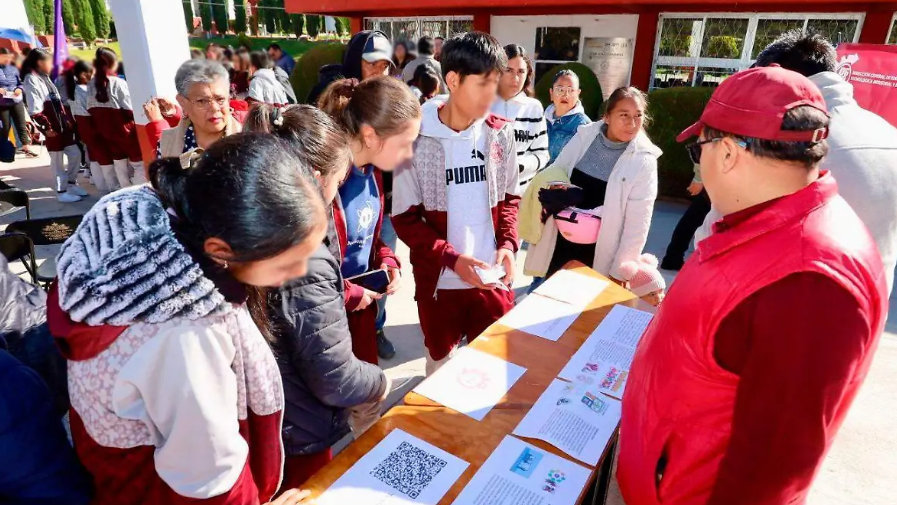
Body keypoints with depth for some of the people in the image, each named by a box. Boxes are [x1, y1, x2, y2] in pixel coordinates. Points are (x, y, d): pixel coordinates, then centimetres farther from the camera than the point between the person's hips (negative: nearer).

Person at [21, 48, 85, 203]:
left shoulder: (44, 78, 16)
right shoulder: (31, 79, -12)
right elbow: (35, 110, -19)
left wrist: (68, 120, 15)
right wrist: (46, 127, -21)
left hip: (63, 125, 8)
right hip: (52, 128, -8)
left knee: (75, 154, 12)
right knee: (58, 160, 0)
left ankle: (71, 184, 26)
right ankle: (62, 192, 10)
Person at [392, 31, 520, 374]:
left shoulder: (500, 135, -1)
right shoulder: (418, 139, -13)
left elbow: (510, 198, 9)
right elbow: (404, 217, -10)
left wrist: (507, 245, -9)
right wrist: (452, 259, -20)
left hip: (493, 277, 3)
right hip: (439, 279, -2)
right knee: (441, 362, 20)